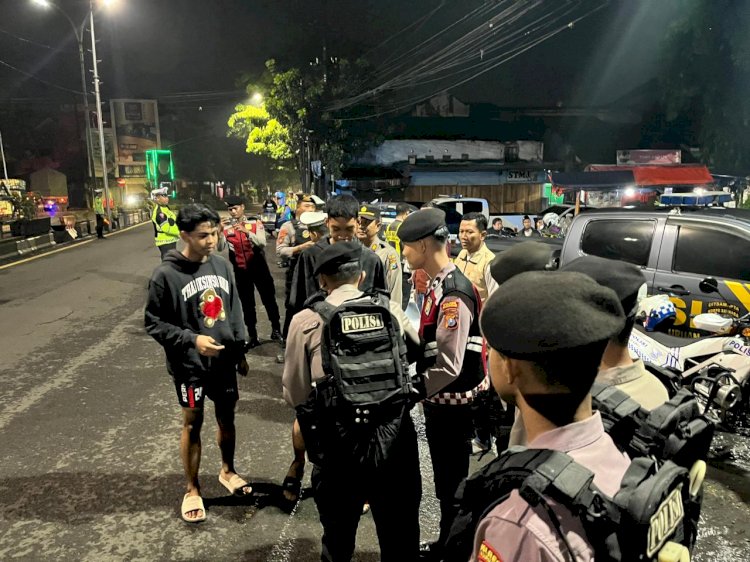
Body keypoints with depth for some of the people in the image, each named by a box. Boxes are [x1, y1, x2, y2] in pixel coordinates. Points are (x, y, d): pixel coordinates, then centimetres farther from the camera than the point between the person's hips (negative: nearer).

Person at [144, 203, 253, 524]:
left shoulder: (222, 265, -1)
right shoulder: (166, 275, -16)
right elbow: (153, 323, -11)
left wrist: (240, 351, 11)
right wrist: (192, 340, -21)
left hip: (224, 359, 5)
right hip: (189, 364, -4)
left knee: (227, 417, 17)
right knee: (192, 424, 9)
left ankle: (228, 471, 41)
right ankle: (192, 490, 29)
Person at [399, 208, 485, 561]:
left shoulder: (454, 293, -25)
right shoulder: (439, 284, 5)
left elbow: (449, 365, -26)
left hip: (452, 403, -9)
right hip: (439, 400, 9)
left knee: (452, 484, 10)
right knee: (444, 479, 24)